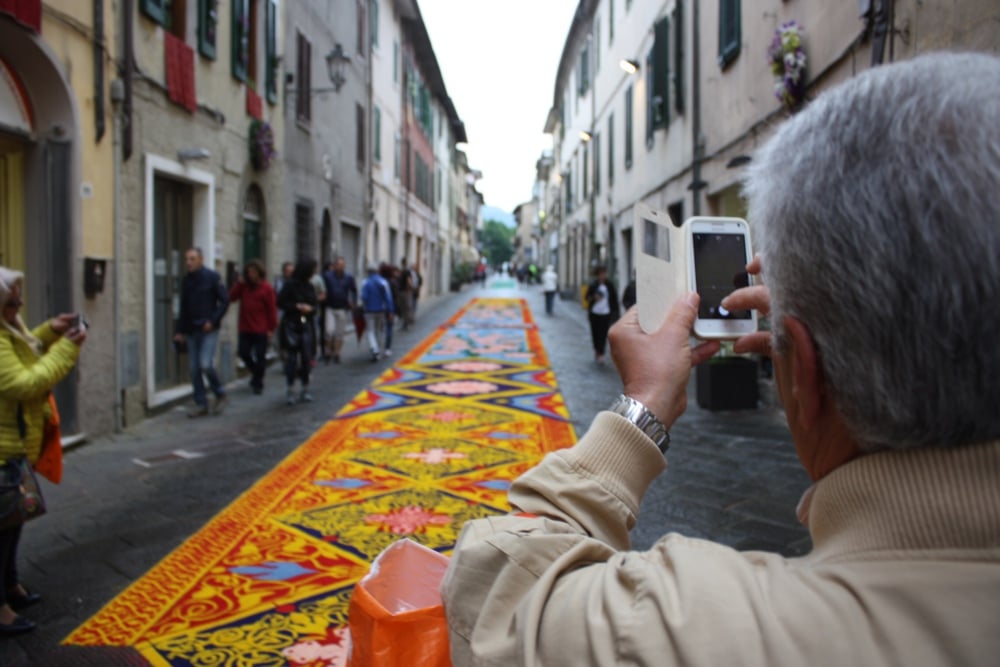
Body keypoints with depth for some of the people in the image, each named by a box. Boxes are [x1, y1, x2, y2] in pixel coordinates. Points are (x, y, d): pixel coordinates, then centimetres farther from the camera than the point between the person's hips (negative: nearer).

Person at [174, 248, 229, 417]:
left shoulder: (212, 277, -5)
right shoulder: (186, 280, 11)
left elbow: (225, 301, -7)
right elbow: (183, 308, 17)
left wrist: (213, 320, -14)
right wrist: (180, 330, 13)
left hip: (208, 329, -6)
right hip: (192, 331, 6)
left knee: (206, 365, -14)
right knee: (194, 368, 5)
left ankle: (220, 394, 9)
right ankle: (201, 404, 13)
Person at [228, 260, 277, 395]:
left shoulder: (266, 288, -6)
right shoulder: (243, 286, 8)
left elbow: (272, 309, -7)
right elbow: (231, 298, -2)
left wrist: (271, 328, -10)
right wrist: (239, 283, -10)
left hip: (261, 330, -4)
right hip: (245, 328, 5)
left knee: (260, 357, 1)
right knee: (243, 353, 5)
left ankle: (258, 384, 14)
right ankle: (256, 372, 31)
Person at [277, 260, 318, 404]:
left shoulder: (309, 286, 8)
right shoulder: (290, 285, -6)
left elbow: (314, 304, 13)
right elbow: (280, 302, -7)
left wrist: (310, 309, -8)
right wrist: (297, 307, -14)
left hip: (306, 326, 4)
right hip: (291, 326, -4)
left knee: (306, 358, 4)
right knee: (292, 358, -3)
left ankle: (305, 390, 15)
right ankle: (290, 391, 5)